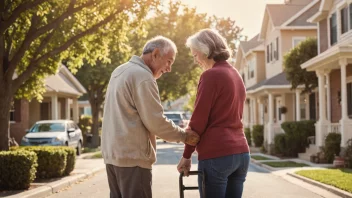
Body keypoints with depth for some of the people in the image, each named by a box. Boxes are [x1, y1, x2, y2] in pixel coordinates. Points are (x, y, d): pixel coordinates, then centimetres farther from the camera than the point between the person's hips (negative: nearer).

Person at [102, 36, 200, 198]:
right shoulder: (142, 76, -14)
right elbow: (155, 122, -15)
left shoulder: (120, 71, 15)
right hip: (132, 156, -9)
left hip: (113, 153, 9)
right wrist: (183, 136, -2)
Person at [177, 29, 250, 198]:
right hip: (240, 152, 8)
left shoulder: (211, 75, -9)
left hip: (216, 154, -8)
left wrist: (186, 155, -2)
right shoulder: (236, 75, 15)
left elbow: (199, 119, -10)